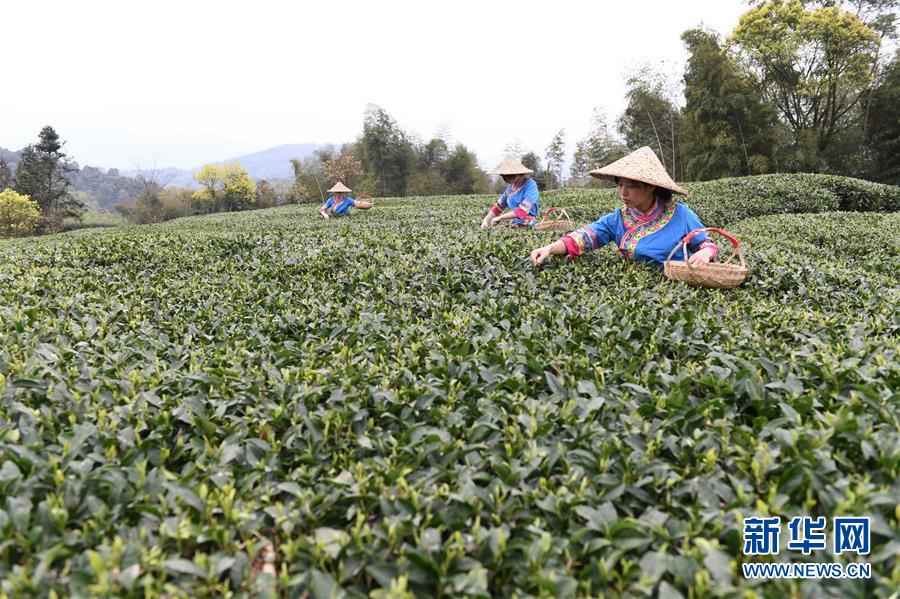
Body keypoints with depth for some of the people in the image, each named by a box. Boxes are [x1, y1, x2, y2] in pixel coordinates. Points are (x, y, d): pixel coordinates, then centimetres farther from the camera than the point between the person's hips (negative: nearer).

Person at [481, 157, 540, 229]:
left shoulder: (530, 185, -7)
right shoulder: (511, 187, 12)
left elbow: (523, 211, -16)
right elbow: (498, 206, 21)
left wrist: (500, 218, -11)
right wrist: (486, 220, 5)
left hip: (527, 227, -6)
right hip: (512, 227, 6)